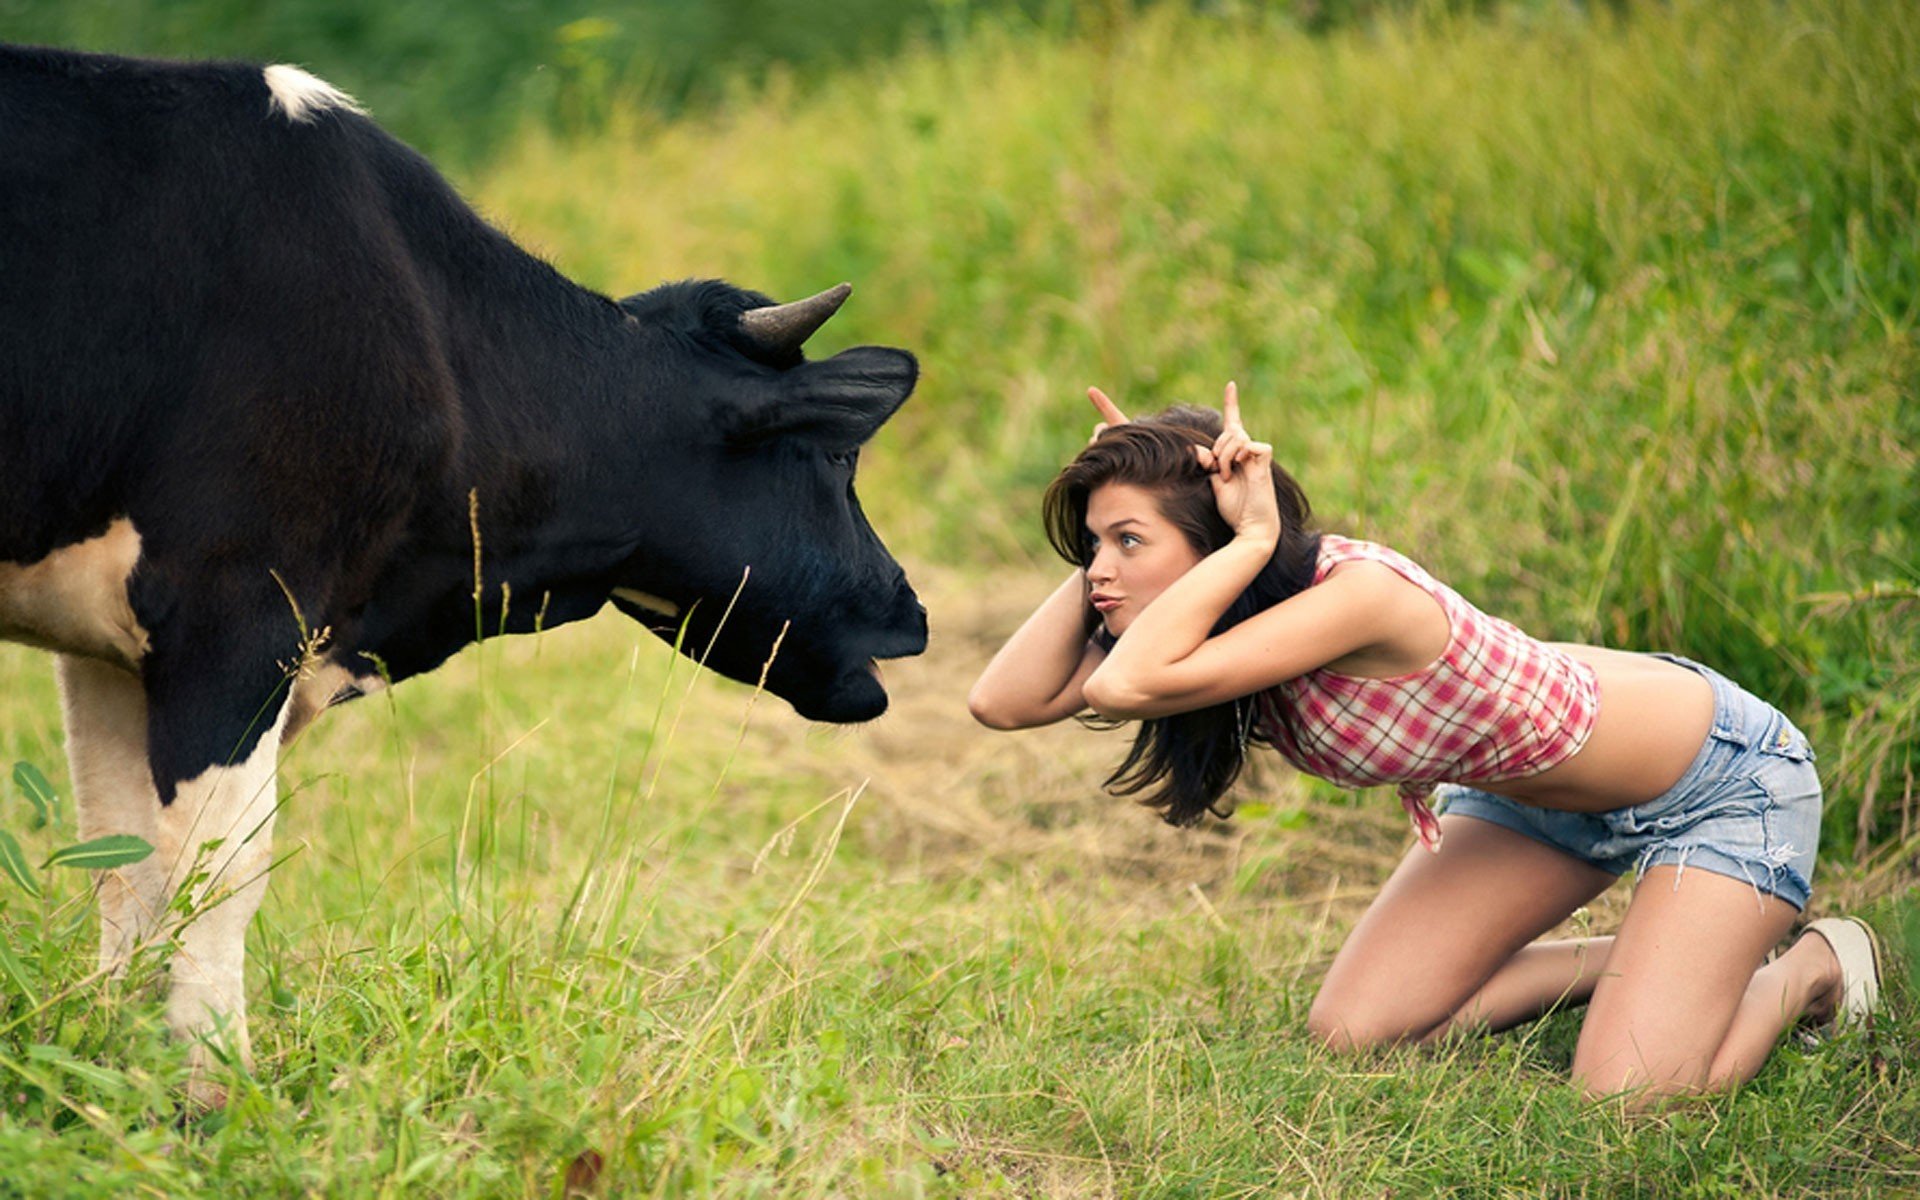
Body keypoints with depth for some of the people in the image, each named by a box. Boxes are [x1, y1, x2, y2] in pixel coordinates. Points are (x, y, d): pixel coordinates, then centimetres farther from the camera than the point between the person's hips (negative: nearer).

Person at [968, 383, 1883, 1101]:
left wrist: (1252, 536, -40)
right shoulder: (1227, 614, -13)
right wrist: (1114, 531, -22)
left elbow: (1126, 684, -48)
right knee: (1351, 1036, -3)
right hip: (1542, 792, 8)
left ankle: (1813, 966, 9)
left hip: (1722, 775, -8)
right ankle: (1631, 960, 18)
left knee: (1627, 1102, -21)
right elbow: (1003, 701, -20)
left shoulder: (1355, 594, -37)